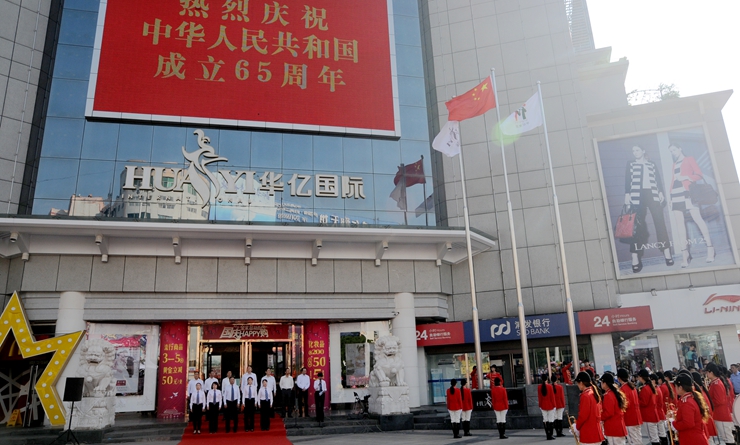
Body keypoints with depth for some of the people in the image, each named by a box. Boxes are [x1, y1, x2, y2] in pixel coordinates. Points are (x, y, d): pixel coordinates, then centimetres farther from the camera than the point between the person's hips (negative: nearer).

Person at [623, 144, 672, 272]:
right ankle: (635, 258, -12)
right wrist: (627, 194, -6)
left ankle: (667, 253, -6)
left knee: (660, 221, -7)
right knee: (636, 224, -8)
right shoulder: (630, 165, 18)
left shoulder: (652, 165, 22)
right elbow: (627, 181, 7)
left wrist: (661, 192, -1)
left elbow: (658, 180, 14)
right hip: (636, 196, -1)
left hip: (652, 194, 2)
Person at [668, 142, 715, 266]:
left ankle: (710, 248, -1)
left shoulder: (689, 159, 9)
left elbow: (699, 175, 1)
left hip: (688, 192, -5)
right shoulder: (674, 164, 24)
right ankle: (685, 255, -5)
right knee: (679, 223, -3)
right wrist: (671, 194, 10)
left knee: (697, 219, -9)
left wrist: (686, 177, -15)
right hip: (676, 195, 5)